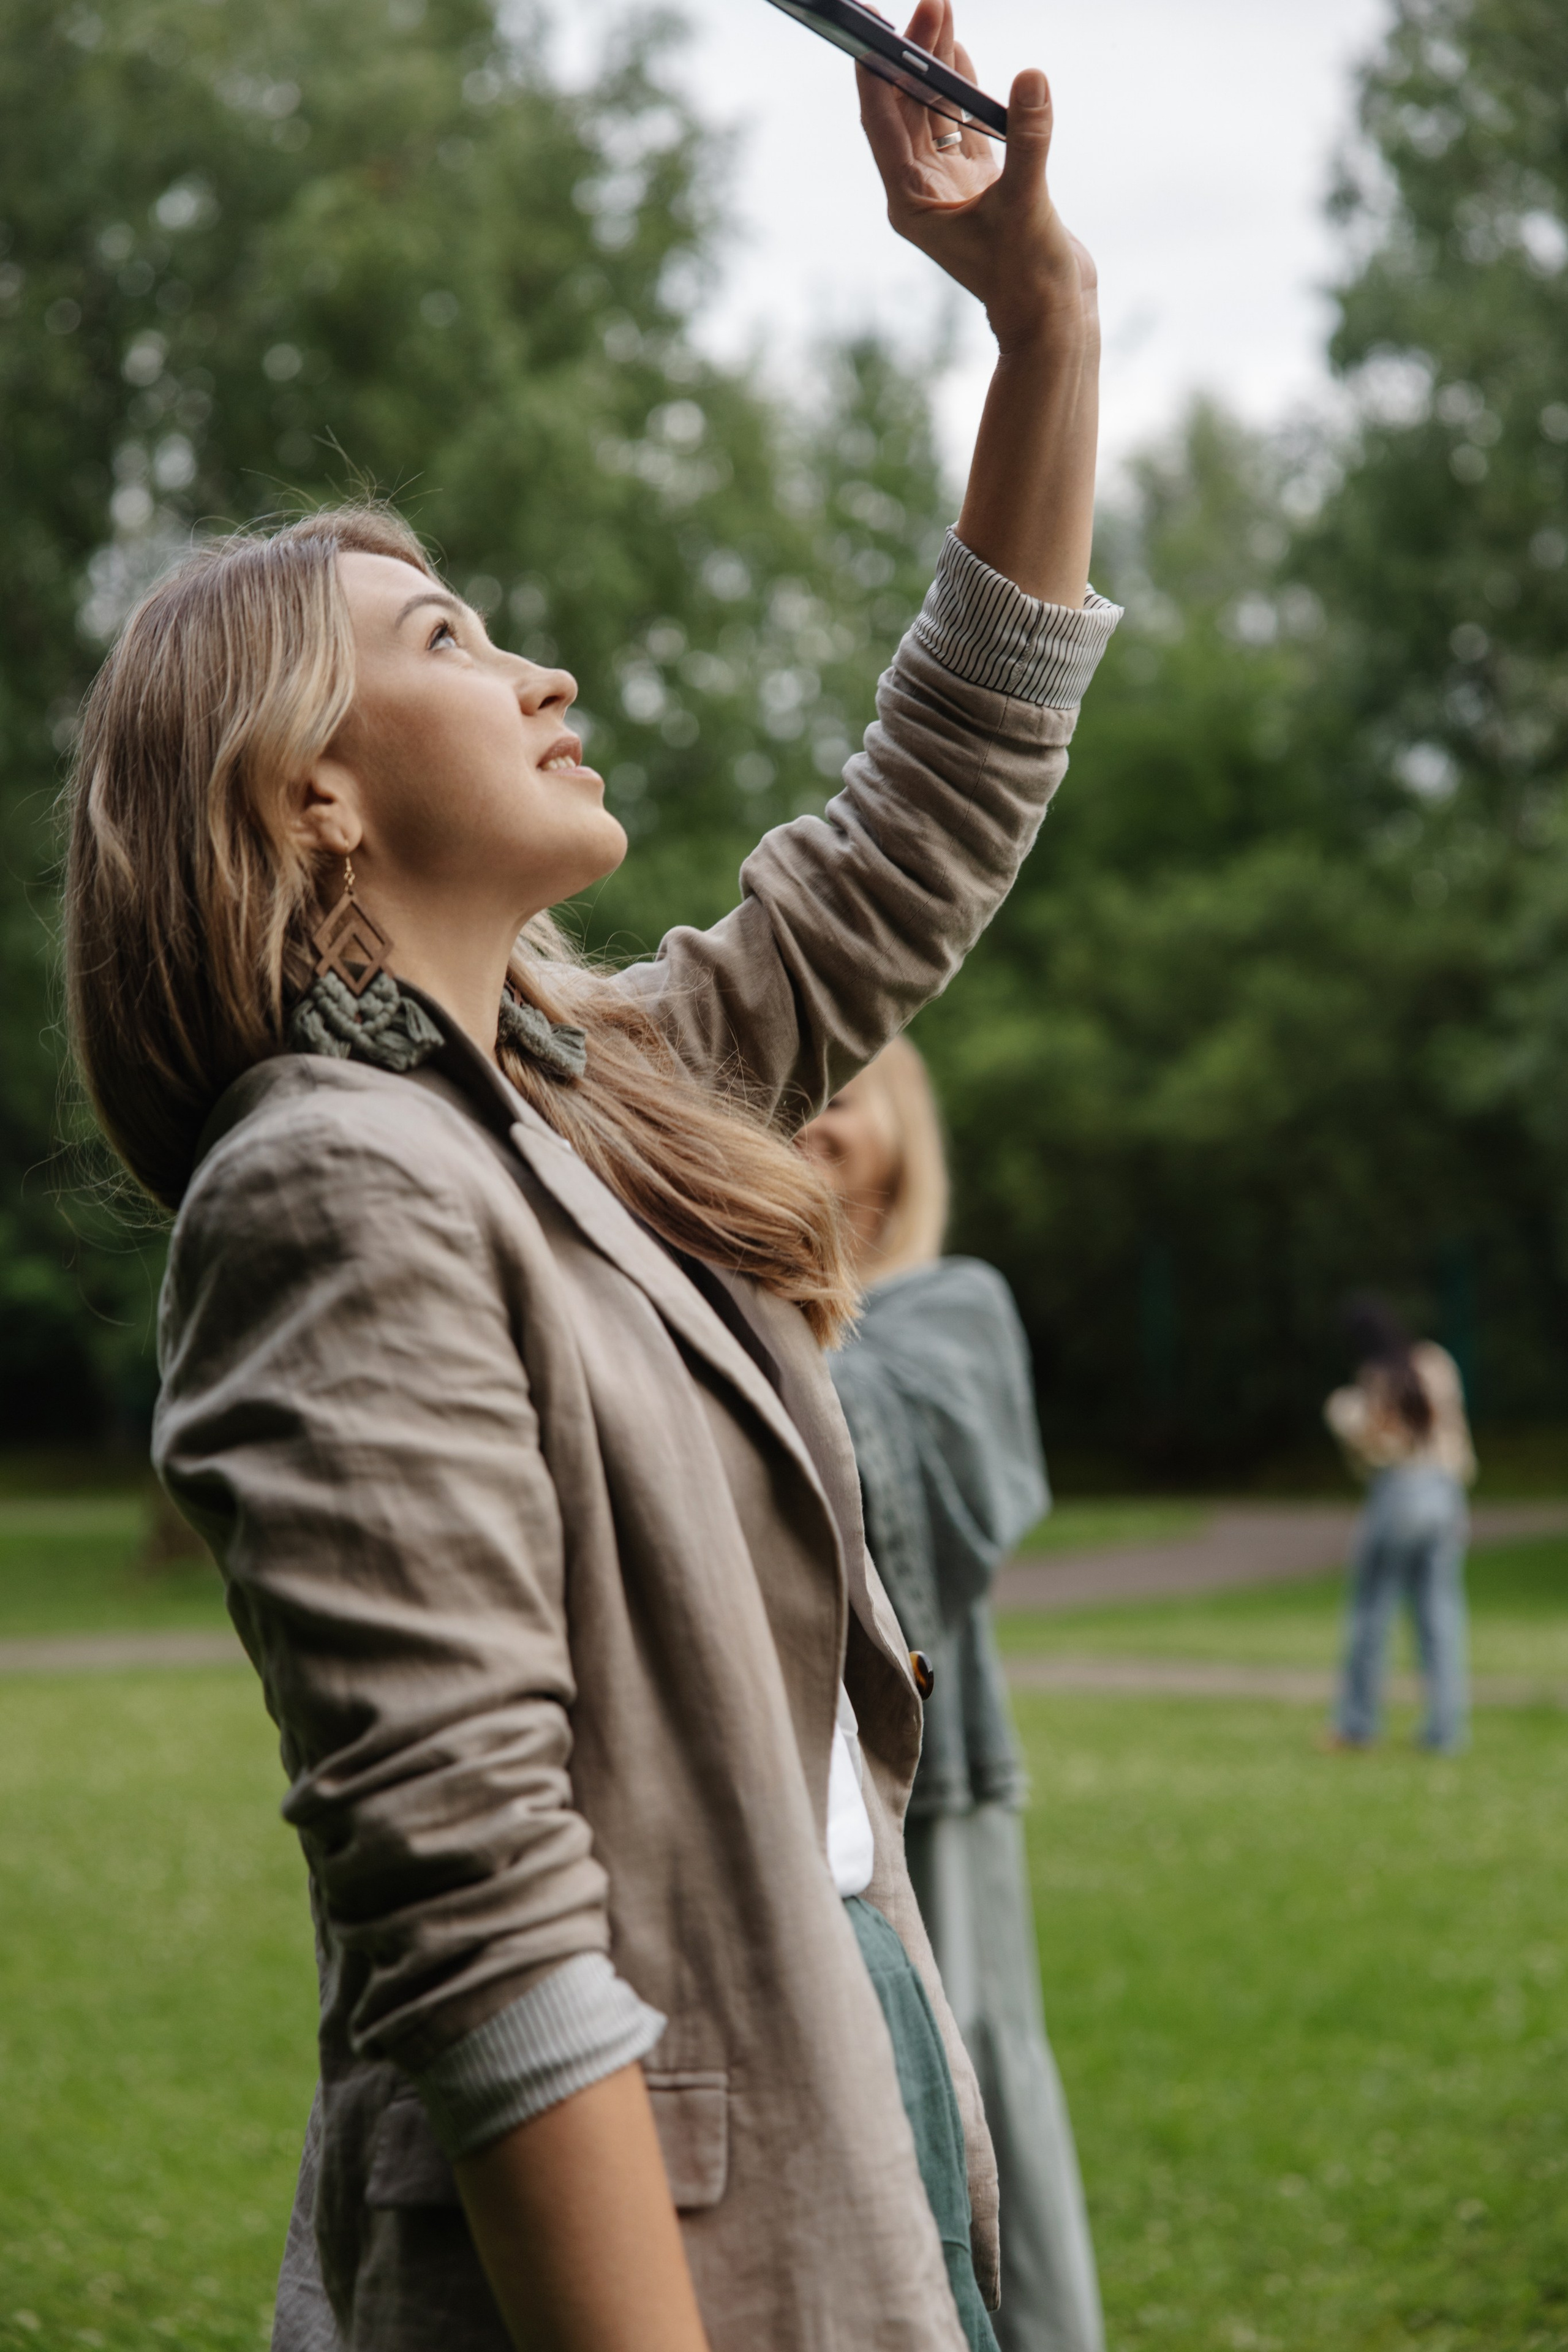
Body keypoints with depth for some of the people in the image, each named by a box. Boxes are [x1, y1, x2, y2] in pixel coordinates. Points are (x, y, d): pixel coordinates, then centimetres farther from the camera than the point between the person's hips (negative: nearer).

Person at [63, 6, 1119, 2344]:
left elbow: (932, 826, 19)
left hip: (847, 2121, 9)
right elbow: (472, 1898, -23)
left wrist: (1046, 322, 14)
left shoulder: (600, 1089, 9)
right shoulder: (343, 1191, -18)